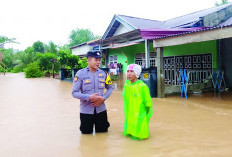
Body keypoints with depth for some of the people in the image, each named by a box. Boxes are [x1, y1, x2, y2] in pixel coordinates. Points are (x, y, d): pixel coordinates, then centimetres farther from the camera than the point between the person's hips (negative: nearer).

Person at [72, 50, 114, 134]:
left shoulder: (103, 73, -1)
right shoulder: (80, 73, -10)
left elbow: (110, 88, 9)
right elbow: (74, 93, -11)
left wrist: (103, 98, -9)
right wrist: (89, 97, -23)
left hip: (101, 109, 2)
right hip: (86, 110, -2)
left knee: (103, 131, 15)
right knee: (86, 132, 14)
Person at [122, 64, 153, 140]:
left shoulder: (142, 86, -17)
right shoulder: (126, 85, 2)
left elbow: (148, 103, -11)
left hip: (139, 117, -5)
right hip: (129, 116, 6)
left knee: (138, 136, -1)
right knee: (128, 134, 14)